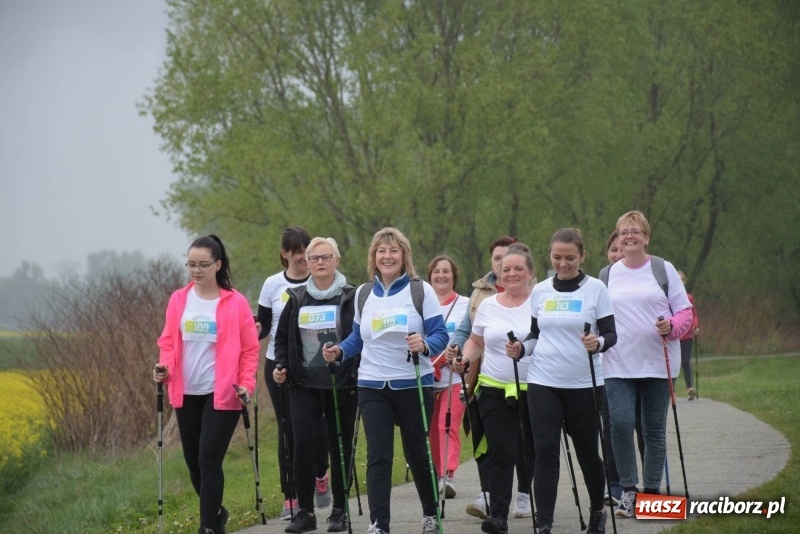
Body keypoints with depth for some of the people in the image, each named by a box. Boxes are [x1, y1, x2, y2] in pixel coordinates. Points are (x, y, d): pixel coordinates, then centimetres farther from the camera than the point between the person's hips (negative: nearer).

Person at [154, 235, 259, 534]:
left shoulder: (236, 303, -5)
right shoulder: (178, 300, 5)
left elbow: (249, 349, -1)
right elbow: (169, 341, 10)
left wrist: (247, 384, -11)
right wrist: (164, 366, -9)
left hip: (222, 395, -4)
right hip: (186, 394, 4)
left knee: (209, 460, -11)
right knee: (194, 462, 12)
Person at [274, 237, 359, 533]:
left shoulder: (351, 297, -1)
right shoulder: (297, 298, 8)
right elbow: (282, 337, 16)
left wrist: (358, 373, -10)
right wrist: (281, 366, 2)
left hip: (342, 386, -2)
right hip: (305, 386, 2)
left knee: (340, 448, 4)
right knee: (302, 447, -5)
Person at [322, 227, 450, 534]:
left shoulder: (421, 290, -5)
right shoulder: (363, 293, 7)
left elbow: (440, 335, -8)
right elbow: (358, 337, 14)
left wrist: (424, 345, -29)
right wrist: (339, 352, -5)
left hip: (414, 384, -2)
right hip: (372, 386, 2)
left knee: (418, 452, 9)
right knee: (378, 456, -5)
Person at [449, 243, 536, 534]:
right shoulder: (487, 306, 9)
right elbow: (476, 341, 19)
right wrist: (464, 360, 1)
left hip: (534, 389, -1)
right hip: (495, 389, 2)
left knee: (532, 452, 11)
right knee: (501, 452, -8)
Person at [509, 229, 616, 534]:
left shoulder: (596, 289, -2)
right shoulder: (540, 291, 7)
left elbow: (611, 335, -4)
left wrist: (598, 343, -25)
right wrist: (520, 349, -5)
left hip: (584, 383, -2)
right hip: (543, 383, 2)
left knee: (587, 451, 9)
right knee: (545, 452, -6)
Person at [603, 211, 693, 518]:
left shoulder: (664, 270, 4)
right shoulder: (607, 275, 11)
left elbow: (685, 311, 3)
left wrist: (672, 326, -17)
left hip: (658, 364, -1)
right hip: (618, 365, 1)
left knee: (654, 429, 4)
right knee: (620, 423, -14)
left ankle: (651, 492, 13)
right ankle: (628, 490, -2)